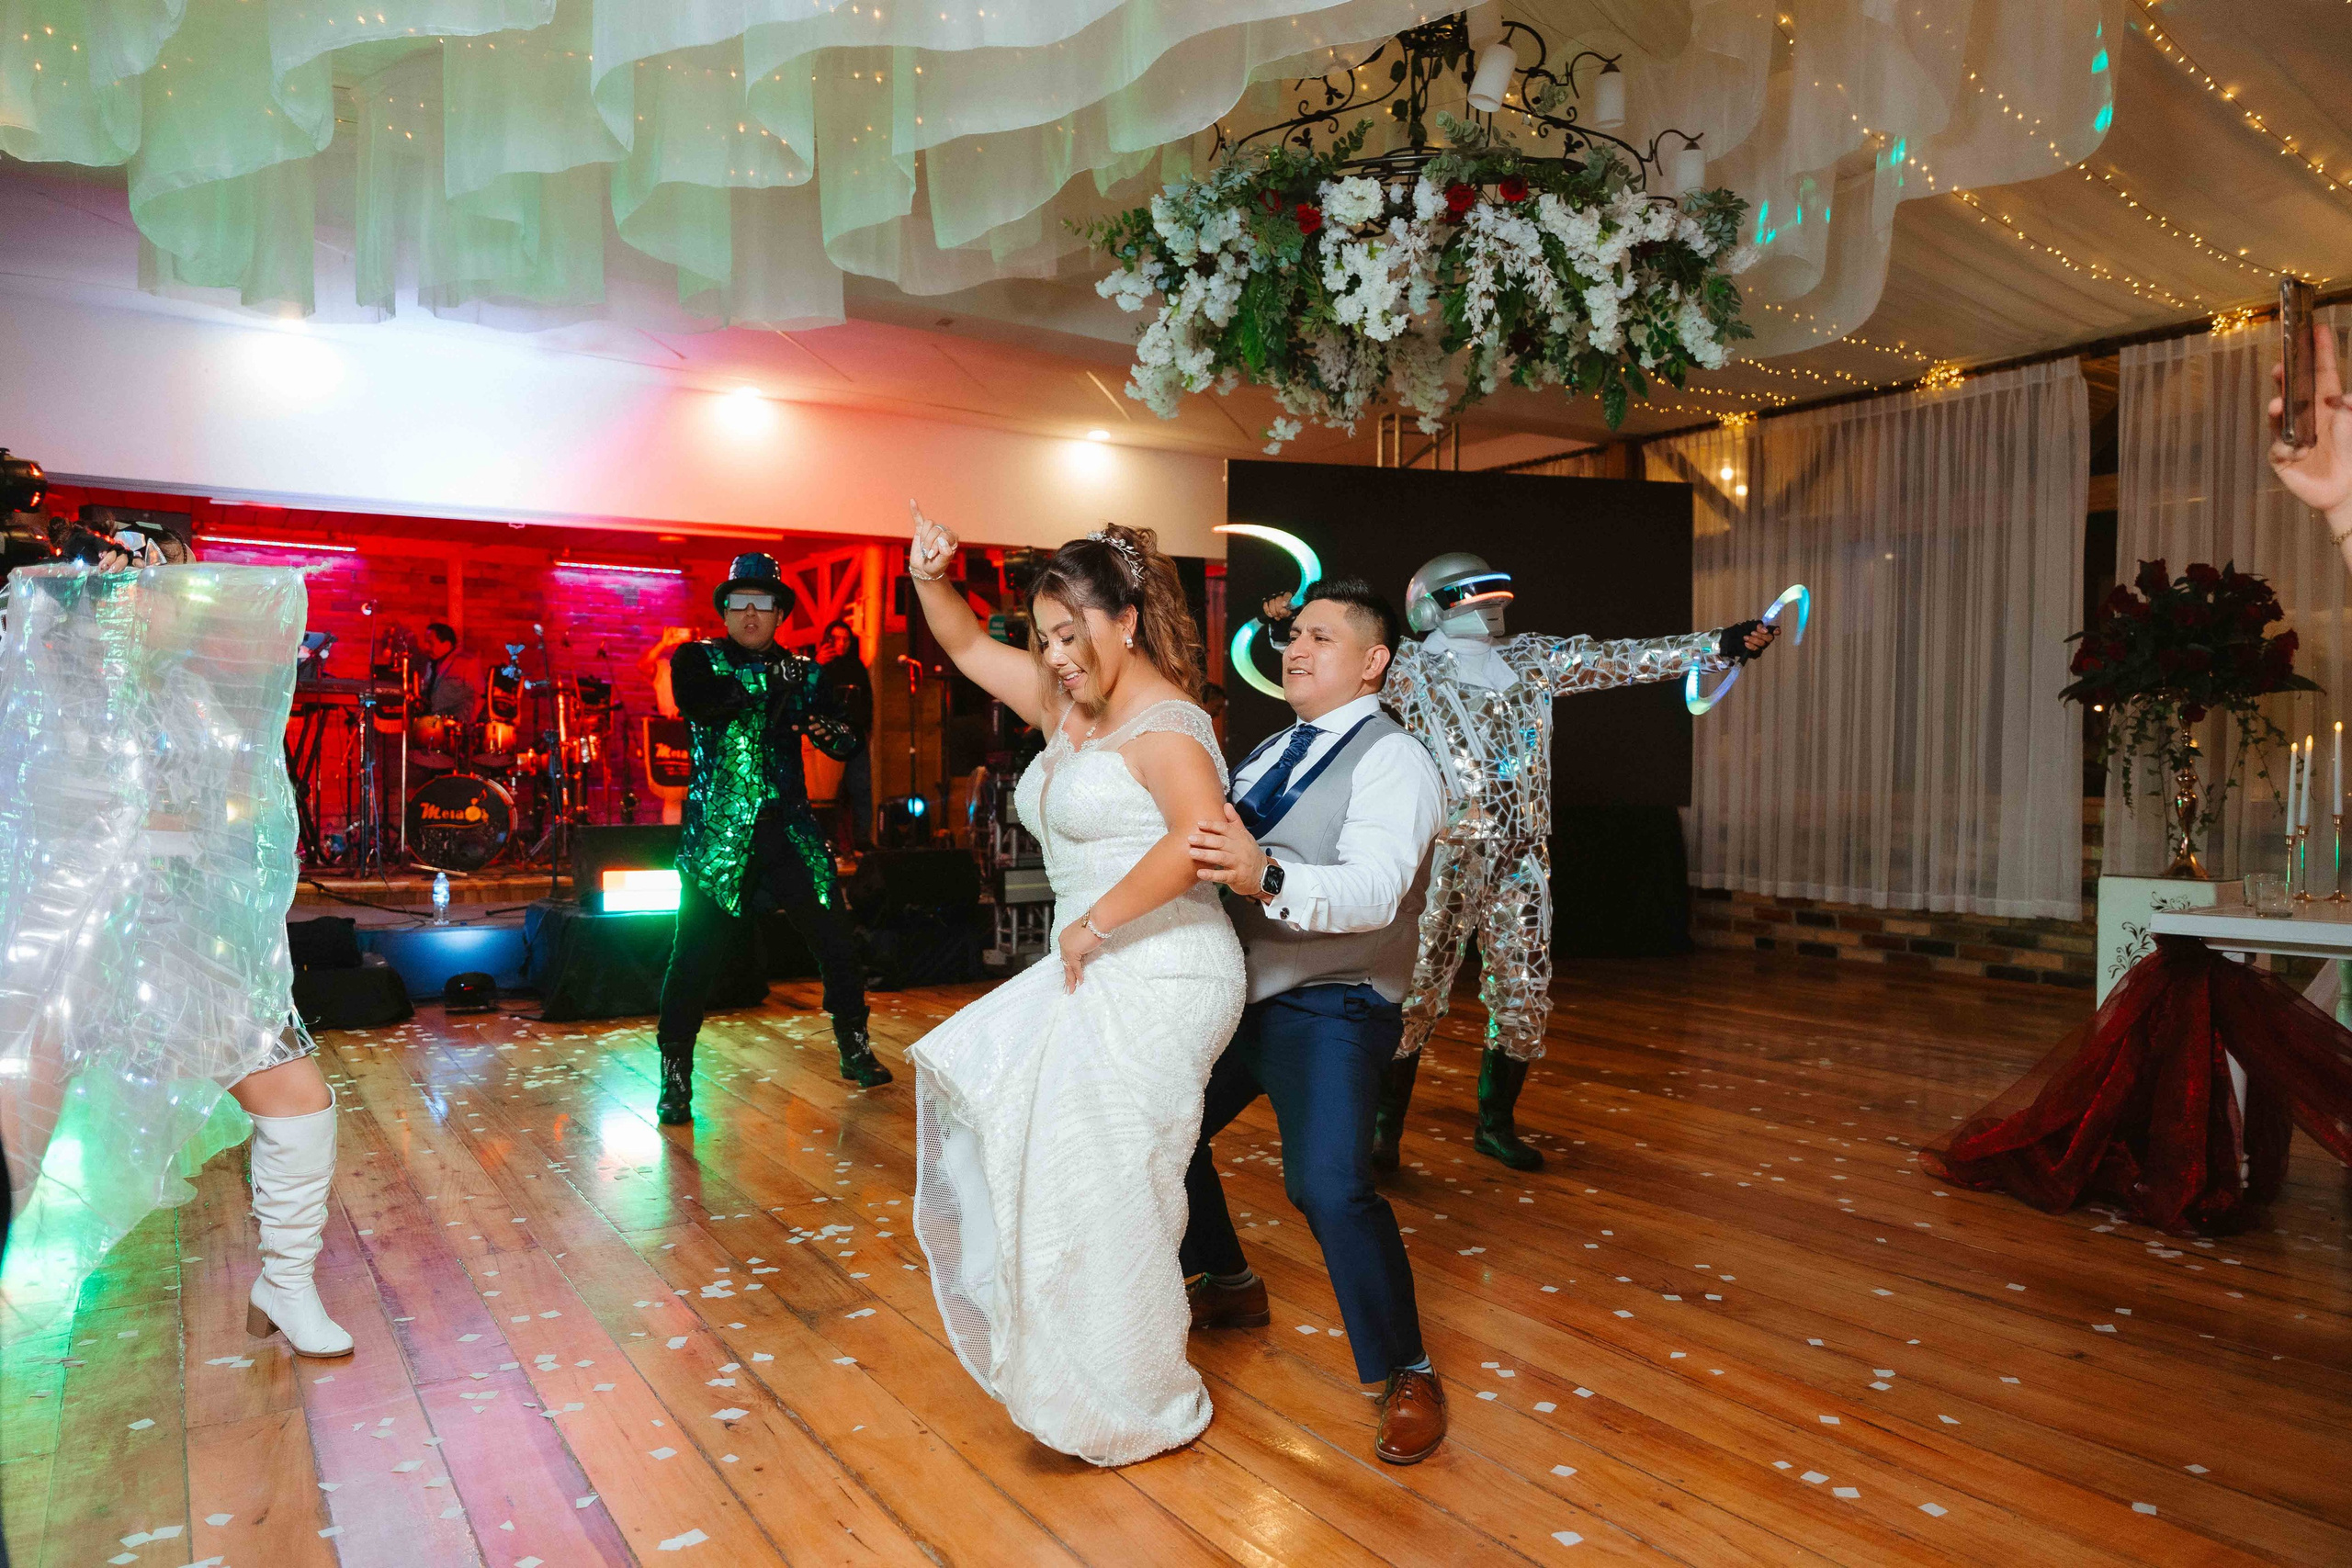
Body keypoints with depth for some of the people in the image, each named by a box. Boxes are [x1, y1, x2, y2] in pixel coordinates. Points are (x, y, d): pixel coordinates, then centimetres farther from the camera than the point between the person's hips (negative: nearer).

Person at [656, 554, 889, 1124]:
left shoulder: (801, 671, 11)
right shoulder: (696, 658, 3)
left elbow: (846, 743, 6)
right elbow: (695, 701, -19)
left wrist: (824, 727, -16)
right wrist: (771, 679, -19)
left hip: (790, 833, 3)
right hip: (719, 836, -3)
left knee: (837, 945, 6)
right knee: (694, 958, -4)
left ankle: (855, 1049, 25)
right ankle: (676, 1075, 12)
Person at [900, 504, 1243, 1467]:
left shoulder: (1164, 722, -16)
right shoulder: (1068, 705, 11)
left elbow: (1201, 834, -35)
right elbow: (968, 647, 21)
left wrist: (1091, 925, -26)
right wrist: (928, 581, 1)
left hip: (1160, 980, -10)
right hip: (1095, 976, 10)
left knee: (1102, 1189, -3)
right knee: (976, 1086, 20)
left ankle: (1141, 1409, 19)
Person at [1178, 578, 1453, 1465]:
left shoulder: (1392, 759, -12)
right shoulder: (1271, 753, 14)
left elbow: (1376, 890, -29)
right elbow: (1210, 857, 20)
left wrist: (1265, 876, -45)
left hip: (1329, 1010, -8)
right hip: (1238, 992, 9)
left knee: (1329, 1185, -24)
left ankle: (1409, 1375, -1)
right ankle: (1229, 1284, 42)